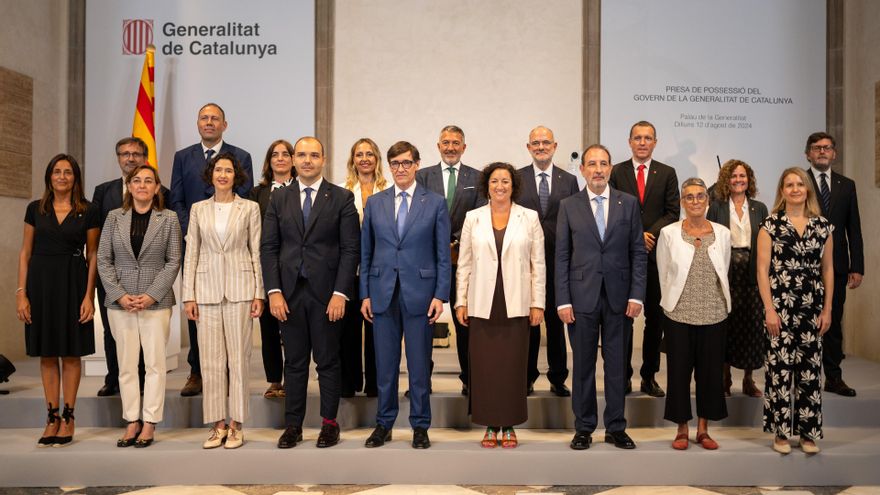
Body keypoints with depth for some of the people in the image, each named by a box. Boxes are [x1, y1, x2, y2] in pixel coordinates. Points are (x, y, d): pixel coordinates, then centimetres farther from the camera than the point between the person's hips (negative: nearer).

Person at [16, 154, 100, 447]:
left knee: (71, 353, 3)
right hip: (41, 282, 2)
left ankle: (68, 419, 12)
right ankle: (52, 418, 14)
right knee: (47, 354, 6)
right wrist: (21, 292, -1)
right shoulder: (35, 209, 6)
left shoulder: (88, 212, 1)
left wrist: (89, 296, -7)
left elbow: (93, 256, 1)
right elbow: (25, 252, 7)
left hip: (73, 282, -2)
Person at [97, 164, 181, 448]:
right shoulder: (114, 218, 7)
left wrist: (152, 295, -10)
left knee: (155, 363, 0)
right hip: (119, 302, 2)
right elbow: (103, 259, 6)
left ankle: (149, 425, 9)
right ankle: (132, 423, 15)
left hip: (156, 302, -2)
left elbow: (173, 261, 0)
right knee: (126, 364, 6)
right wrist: (119, 295, -6)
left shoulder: (169, 219, 2)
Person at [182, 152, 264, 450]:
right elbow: (191, 254, 9)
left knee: (239, 357, 1)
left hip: (240, 288, -2)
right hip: (207, 288, 2)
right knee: (211, 359, 3)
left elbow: (256, 252, 3)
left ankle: (236, 425, 10)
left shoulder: (250, 208, 5)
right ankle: (217, 424, 13)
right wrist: (189, 295, 2)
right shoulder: (198, 209, 10)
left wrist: (258, 293, -2)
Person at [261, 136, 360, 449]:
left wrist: (340, 293, -11)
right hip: (289, 292, 2)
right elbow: (269, 247, 6)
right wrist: (274, 291, -4)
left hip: (327, 292, -2)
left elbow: (351, 248, -4)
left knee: (328, 362, 6)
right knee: (294, 362, 9)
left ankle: (329, 423, 18)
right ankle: (293, 424, 19)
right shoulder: (279, 199, 9)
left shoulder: (341, 198, 0)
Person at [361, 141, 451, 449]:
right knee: (385, 364, 9)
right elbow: (366, 252, 9)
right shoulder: (374, 203, 8)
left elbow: (443, 254, 1)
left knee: (419, 364, 6)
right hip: (382, 293, 2)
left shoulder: (435, 203, 2)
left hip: (420, 293, -2)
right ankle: (384, 424, 23)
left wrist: (440, 295, -6)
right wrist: (365, 294, 3)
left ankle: (420, 426, 19)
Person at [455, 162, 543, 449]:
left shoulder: (530, 218, 4)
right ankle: (490, 425, 15)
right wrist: (460, 302, 3)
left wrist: (538, 303, -1)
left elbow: (538, 263, 4)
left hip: (516, 304, -1)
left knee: (514, 365, 2)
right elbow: (464, 263, 8)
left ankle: (509, 425, 15)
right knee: (484, 366, 3)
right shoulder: (473, 218, 7)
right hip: (482, 304, 1)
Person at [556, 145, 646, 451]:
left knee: (617, 364, 8)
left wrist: (637, 295, -3)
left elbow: (638, 253, 5)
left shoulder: (628, 204, 5)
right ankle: (584, 428, 18)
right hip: (582, 296, -1)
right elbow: (561, 256, 1)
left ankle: (615, 428, 20)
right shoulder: (568, 206, 3)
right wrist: (563, 300, -5)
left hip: (618, 296, 1)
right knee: (583, 365, 7)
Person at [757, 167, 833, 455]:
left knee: (810, 369, 6)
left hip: (812, 307, 3)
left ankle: (808, 431, 18)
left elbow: (828, 269, 10)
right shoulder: (770, 224, -2)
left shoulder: (823, 226, 7)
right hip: (780, 305, -3)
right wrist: (769, 309, -10)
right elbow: (762, 269, -5)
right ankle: (781, 432, 12)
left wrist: (827, 309, 5)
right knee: (780, 368, 0)